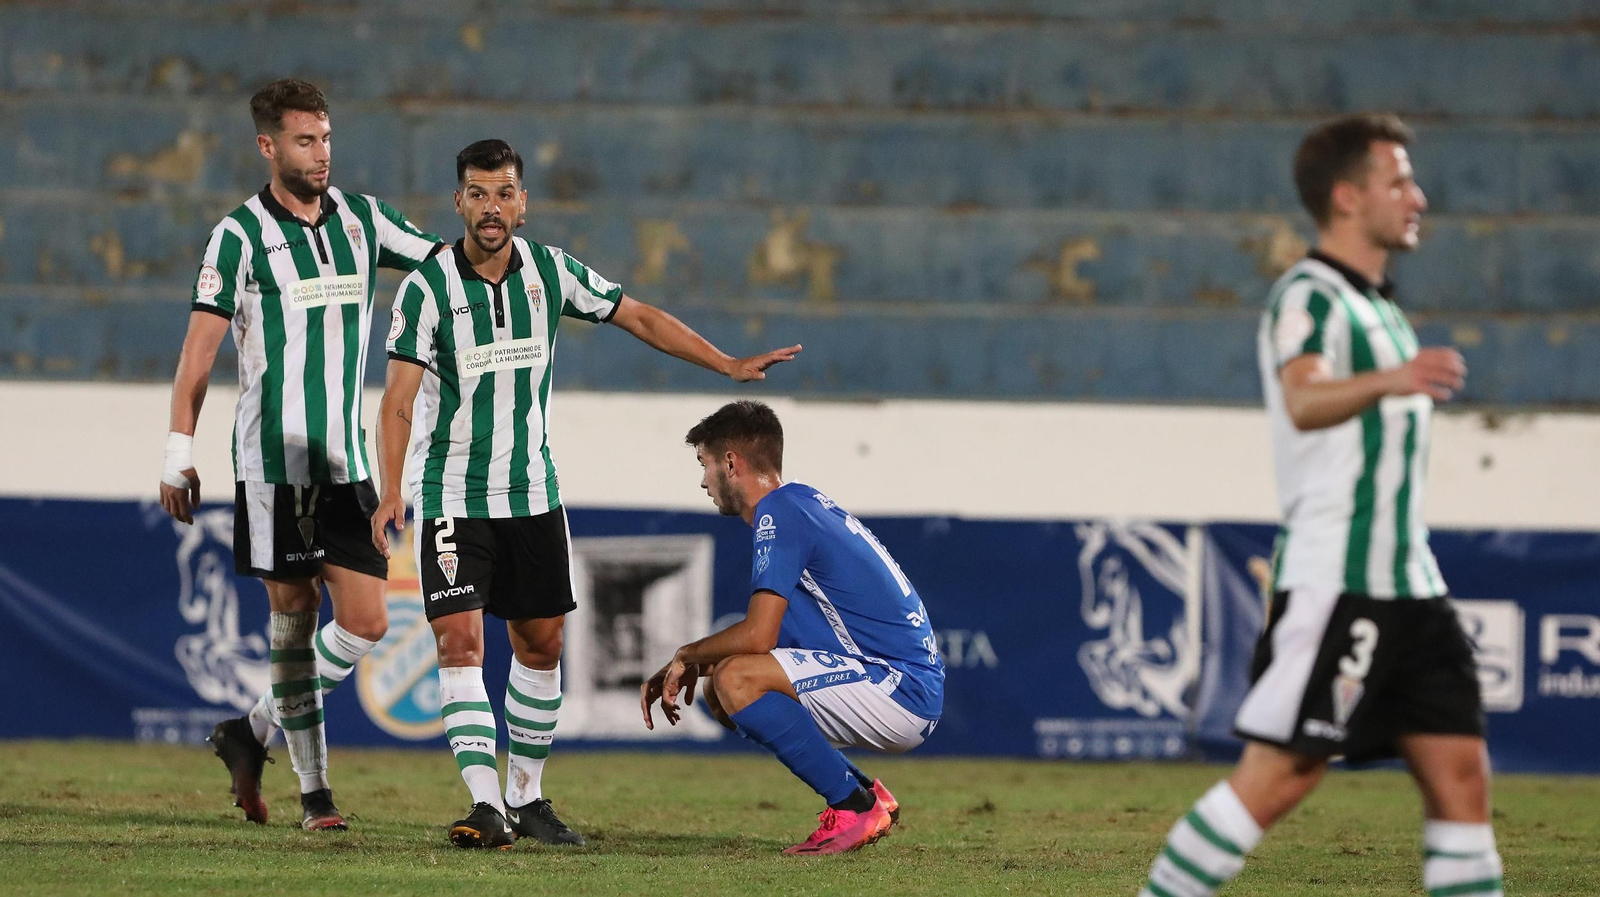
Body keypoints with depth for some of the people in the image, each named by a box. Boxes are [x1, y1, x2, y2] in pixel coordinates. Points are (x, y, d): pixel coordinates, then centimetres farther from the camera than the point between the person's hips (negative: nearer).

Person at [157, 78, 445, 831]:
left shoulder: (361, 218, 8)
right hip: (272, 459, -5)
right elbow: (200, 345, -5)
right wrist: (179, 451, -9)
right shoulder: (240, 236, -5)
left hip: (347, 459, 5)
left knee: (364, 622, -2)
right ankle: (313, 785, 10)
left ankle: (253, 734, 16)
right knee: (295, 616, 0)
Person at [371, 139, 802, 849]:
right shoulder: (428, 288, -14)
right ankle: (486, 805, -20)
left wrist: (729, 365, 10)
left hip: (532, 491, 4)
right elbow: (398, 400, -16)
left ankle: (526, 797, 23)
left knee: (540, 644, 9)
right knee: (460, 642, -16)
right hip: (452, 495, -4)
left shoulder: (550, 271, -2)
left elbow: (640, 318, 10)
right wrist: (390, 492, -27)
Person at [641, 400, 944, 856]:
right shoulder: (803, 503, 19)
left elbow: (757, 635, -20)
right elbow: (765, 636, 26)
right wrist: (677, 671, 17)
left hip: (901, 691, -10)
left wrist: (688, 656, -1)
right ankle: (865, 795, 12)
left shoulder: (779, 511, -13)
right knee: (719, 688, 13)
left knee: (735, 678, -23)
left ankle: (854, 807, -13)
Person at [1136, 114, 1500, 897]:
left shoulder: (1374, 304, 20)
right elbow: (1303, 401, -33)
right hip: (1332, 585, -9)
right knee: (1278, 776, -12)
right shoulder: (1309, 296, -11)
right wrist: (1387, 381, -51)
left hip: (1406, 588, 9)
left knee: (1460, 773, 2)